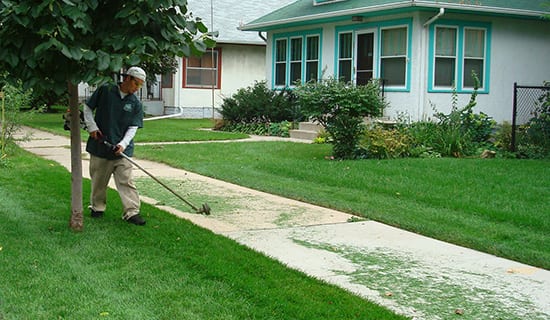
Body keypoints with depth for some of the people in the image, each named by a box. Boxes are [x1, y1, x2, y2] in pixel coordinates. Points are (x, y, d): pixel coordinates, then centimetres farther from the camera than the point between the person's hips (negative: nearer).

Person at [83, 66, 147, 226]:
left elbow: (133, 128, -2)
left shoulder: (136, 104, 1)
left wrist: (123, 144, -17)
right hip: (99, 146, 0)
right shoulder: (105, 90, -4)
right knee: (98, 180, 11)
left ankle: (132, 212, -5)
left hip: (122, 148, 1)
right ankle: (97, 207, 29)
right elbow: (88, 108, 5)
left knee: (126, 181, -6)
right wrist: (92, 127, -7)